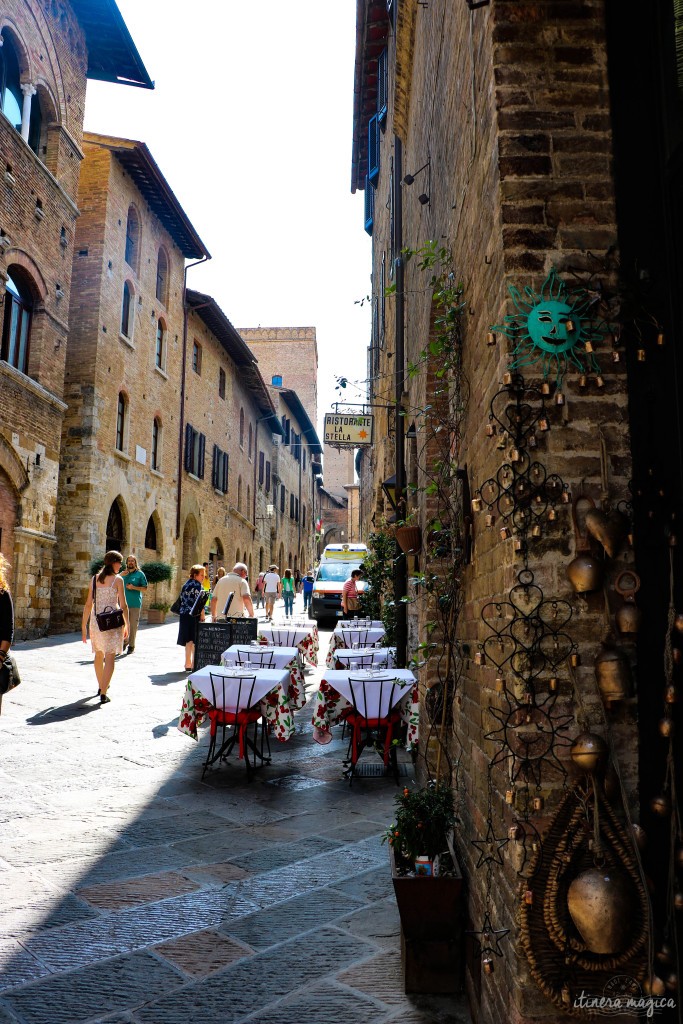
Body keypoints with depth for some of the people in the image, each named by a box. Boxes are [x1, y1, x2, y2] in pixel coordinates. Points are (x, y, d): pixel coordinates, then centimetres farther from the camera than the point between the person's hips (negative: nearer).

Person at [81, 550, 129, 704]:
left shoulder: (94, 579, 7)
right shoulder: (117, 579, -6)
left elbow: (88, 604, 7)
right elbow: (123, 605, -7)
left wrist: (84, 626, 12)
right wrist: (127, 624, 3)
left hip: (96, 620, 5)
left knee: (99, 655, 21)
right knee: (109, 657, -2)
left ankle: (101, 687, 40)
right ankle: (103, 694, -9)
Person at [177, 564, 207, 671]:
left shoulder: (185, 585, 14)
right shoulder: (197, 585, -10)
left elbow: (182, 601, 16)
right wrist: (202, 616, -13)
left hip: (184, 615, 8)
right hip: (194, 615, -8)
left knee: (188, 640, 11)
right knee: (194, 640, -3)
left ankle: (188, 664, 15)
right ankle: (194, 664, -2)